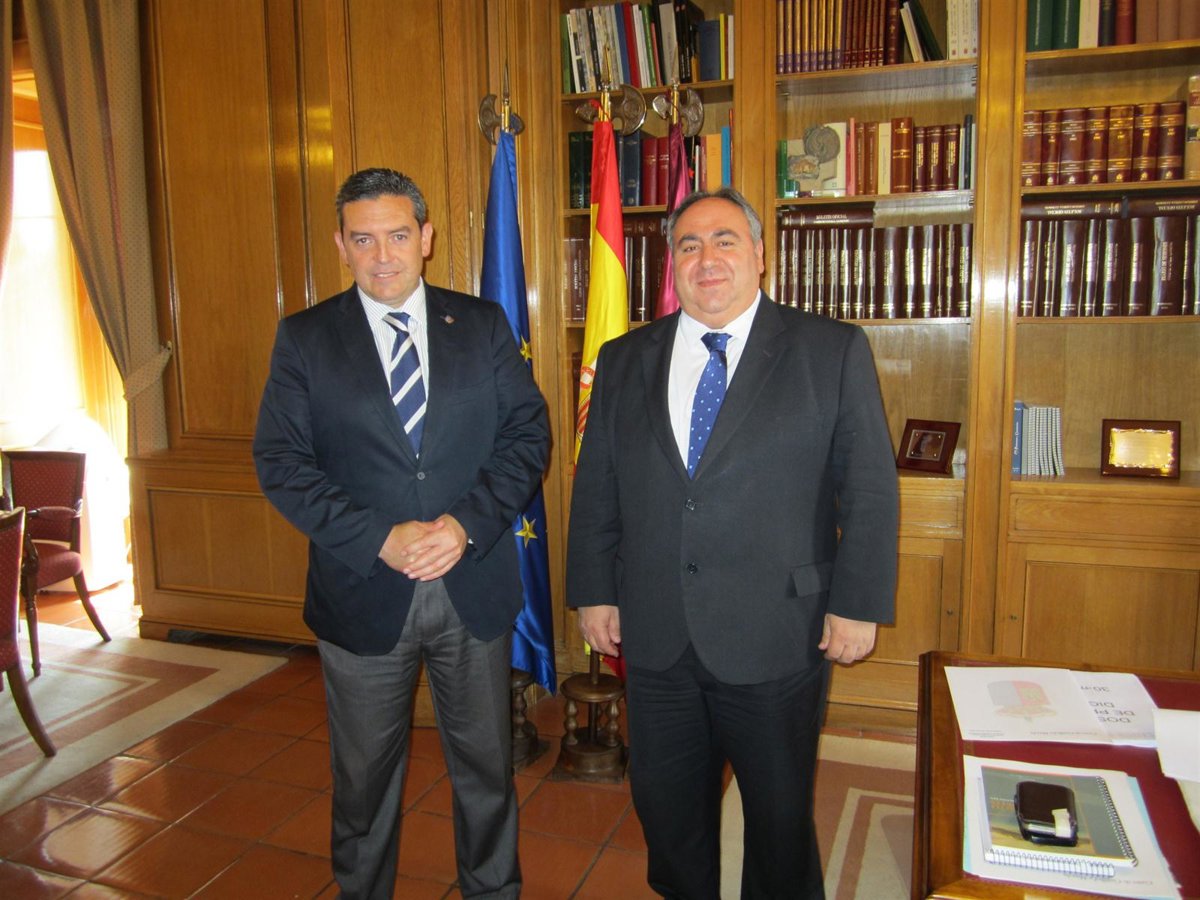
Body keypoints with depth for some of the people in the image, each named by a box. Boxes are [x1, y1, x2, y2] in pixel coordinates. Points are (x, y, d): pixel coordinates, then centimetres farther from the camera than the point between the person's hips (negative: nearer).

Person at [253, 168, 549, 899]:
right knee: (365, 775, 18)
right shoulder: (304, 338, -1)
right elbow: (281, 462, -7)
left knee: (486, 765, 19)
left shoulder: (483, 324, 2)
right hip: (363, 593, -1)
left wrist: (466, 523, -17)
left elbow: (528, 433, -2)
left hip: (475, 585, 1)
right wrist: (382, 539, -19)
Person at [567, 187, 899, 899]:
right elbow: (595, 487, 8)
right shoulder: (624, 361, 6)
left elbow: (871, 490, -4)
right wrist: (594, 592, 5)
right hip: (655, 636, 3)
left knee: (781, 813, 16)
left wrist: (859, 604, -7)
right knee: (667, 806, 19)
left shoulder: (833, 351, -4)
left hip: (777, 634, -3)